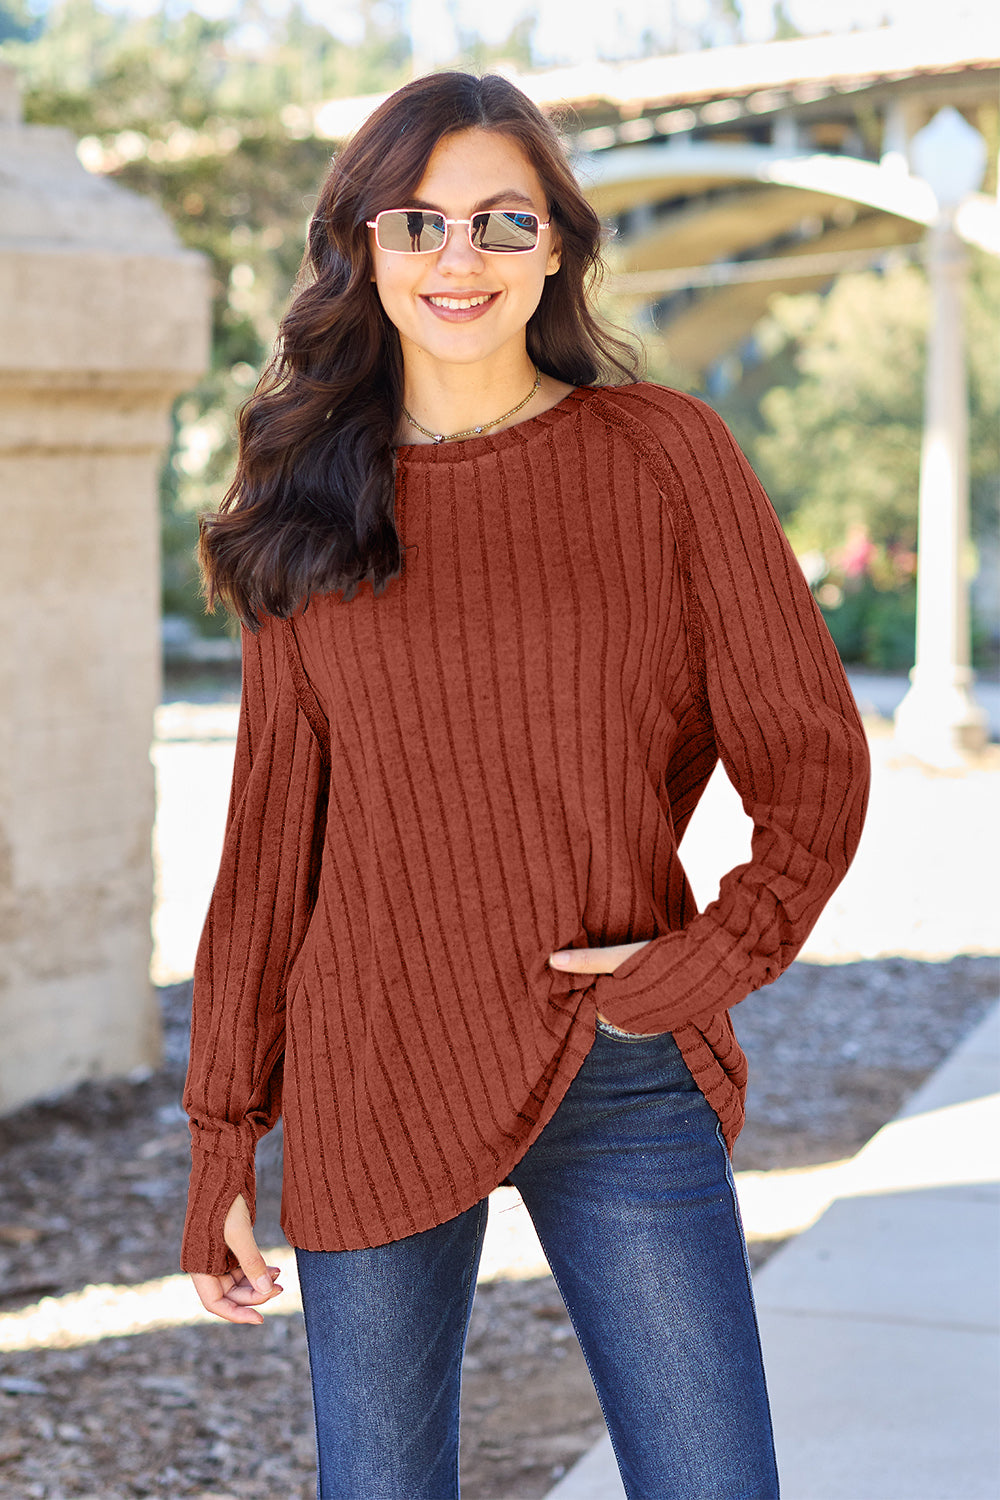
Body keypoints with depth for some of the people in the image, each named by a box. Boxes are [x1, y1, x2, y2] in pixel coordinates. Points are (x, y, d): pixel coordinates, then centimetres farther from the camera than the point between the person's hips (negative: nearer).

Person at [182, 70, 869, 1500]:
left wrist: (706, 963, -10)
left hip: (624, 1085, -1)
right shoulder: (314, 501, 6)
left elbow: (814, 761, 3)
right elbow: (270, 831, 8)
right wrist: (223, 1142, 7)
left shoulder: (666, 455, 1)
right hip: (372, 1087, 1)